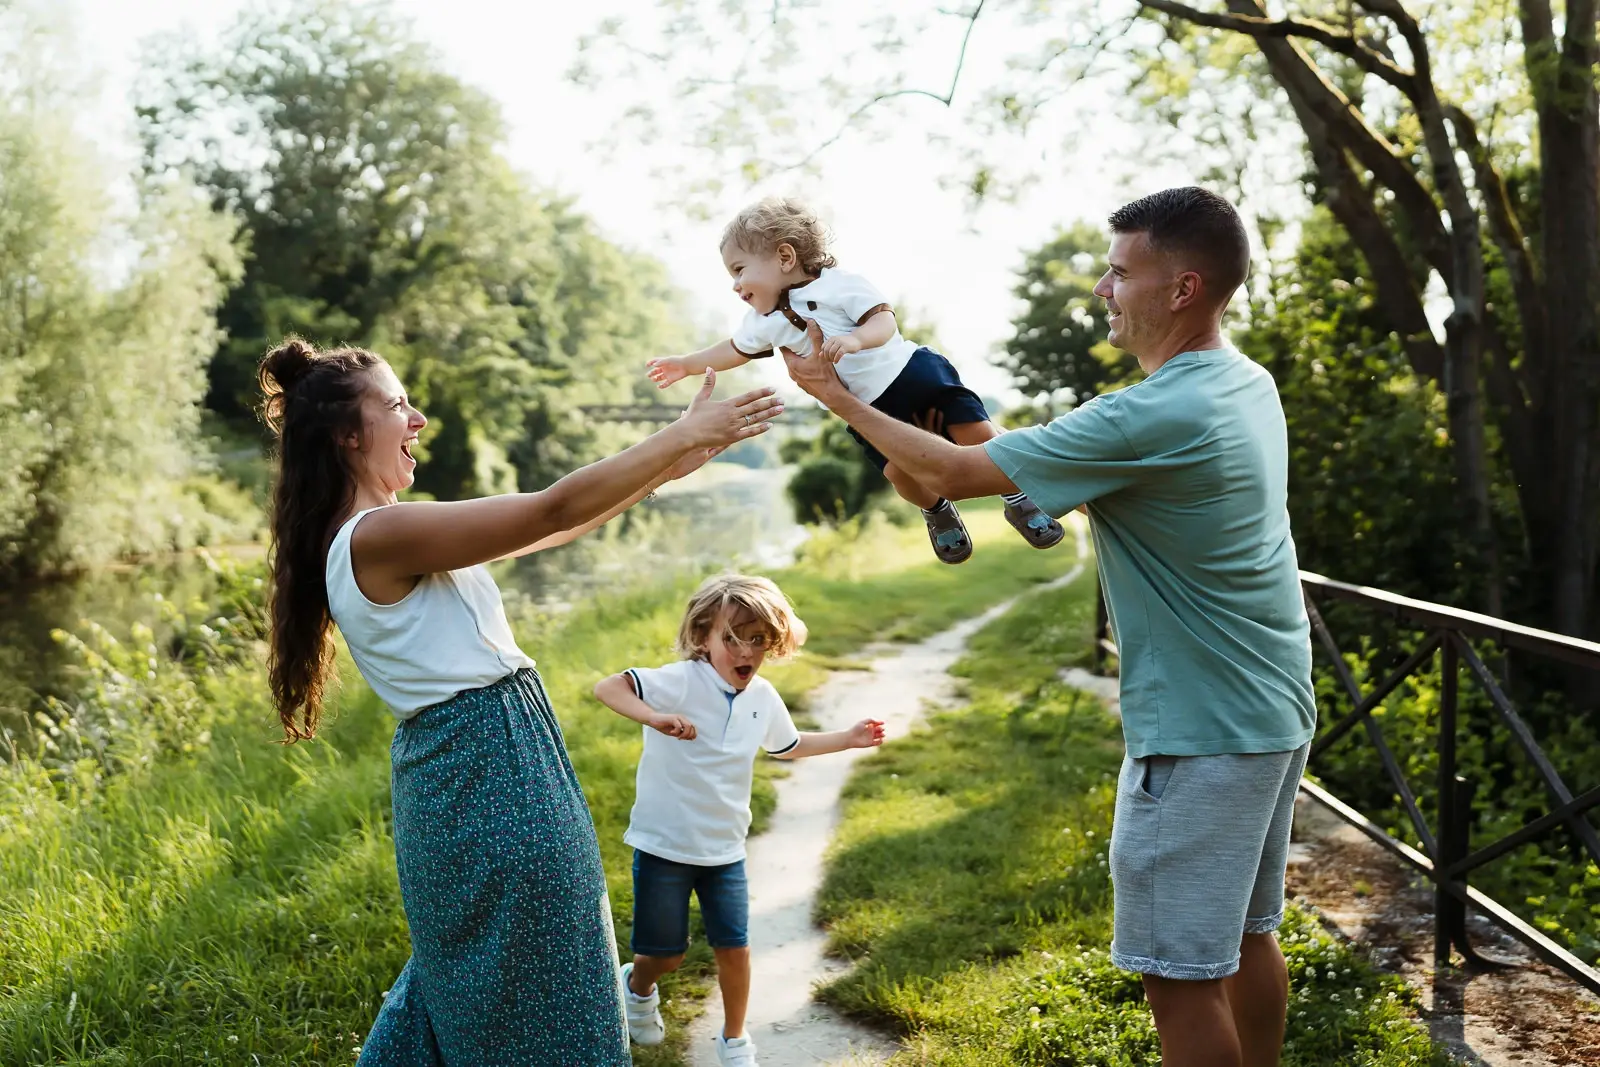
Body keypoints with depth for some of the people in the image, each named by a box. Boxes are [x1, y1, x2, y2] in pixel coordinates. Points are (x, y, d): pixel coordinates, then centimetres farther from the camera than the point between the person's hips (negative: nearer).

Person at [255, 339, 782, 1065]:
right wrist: (683, 435, -12)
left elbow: (542, 528, 11)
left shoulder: (370, 538, 10)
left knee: (465, 993, 24)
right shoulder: (379, 536, -19)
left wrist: (664, 468, 7)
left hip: (472, 769, 10)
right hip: (490, 774, -10)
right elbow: (553, 512, -19)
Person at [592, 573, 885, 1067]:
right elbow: (607, 687, -32)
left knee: (734, 947, 7)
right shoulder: (681, 682, -20)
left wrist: (848, 738, 16)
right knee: (665, 953, 8)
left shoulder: (763, 697, 1)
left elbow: (790, 746, 21)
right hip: (663, 843, -4)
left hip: (724, 850, 4)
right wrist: (654, 716, -48)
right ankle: (638, 987, 44)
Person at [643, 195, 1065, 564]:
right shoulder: (764, 323, 7)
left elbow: (885, 321, -17)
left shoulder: (838, 284, -11)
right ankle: (938, 512, 16)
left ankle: (1020, 500, 11)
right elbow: (735, 350, 26)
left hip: (911, 370, -4)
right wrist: (686, 364, 30)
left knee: (975, 432, -10)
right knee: (898, 470, -15)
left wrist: (855, 338, -36)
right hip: (867, 408, 4)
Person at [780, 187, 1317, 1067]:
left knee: (1181, 972, 1)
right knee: (1245, 935, 21)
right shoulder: (1250, 384, 5)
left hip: (1200, 734, -9)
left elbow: (951, 473, -19)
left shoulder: (1150, 418, -24)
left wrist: (841, 398, -8)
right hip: (1274, 714, 10)